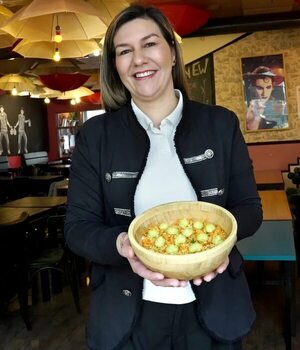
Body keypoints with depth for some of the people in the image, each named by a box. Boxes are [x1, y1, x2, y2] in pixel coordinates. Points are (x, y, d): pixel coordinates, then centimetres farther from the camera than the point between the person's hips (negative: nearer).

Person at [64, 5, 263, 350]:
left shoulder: (221, 124, -2)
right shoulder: (95, 135, -4)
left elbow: (250, 209, 2)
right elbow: (78, 227, -4)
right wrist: (122, 244, -26)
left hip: (213, 310, 1)